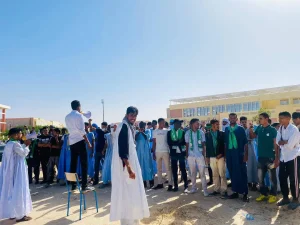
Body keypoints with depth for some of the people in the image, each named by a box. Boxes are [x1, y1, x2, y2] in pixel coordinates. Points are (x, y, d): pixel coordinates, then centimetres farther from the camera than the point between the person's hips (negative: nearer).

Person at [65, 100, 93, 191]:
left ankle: (73, 185, 13)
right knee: (84, 163, -3)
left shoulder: (67, 117, 13)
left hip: (71, 141, 7)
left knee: (73, 163, 9)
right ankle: (84, 185, -5)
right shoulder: (79, 115, -7)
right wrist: (88, 142, -11)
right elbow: (82, 130, -14)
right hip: (79, 141, -7)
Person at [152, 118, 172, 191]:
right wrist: (153, 153, 2)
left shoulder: (166, 131, 1)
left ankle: (170, 184, 6)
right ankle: (160, 183, 19)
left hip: (165, 151, -2)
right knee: (159, 168, 9)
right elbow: (154, 143, 6)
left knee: (167, 168, 1)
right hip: (157, 152, 2)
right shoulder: (155, 132, 4)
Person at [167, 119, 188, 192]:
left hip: (181, 153, -1)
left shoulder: (183, 132, 4)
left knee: (183, 169, 3)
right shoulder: (169, 132, 5)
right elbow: (169, 142, -4)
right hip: (173, 153, 1)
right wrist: (178, 142, -14)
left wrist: (175, 143, -14)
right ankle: (176, 186, 18)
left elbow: (184, 142, -3)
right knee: (174, 170, 7)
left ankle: (186, 186, 11)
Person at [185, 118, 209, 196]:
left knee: (202, 173, 0)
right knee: (193, 173, 10)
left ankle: (205, 190, 7)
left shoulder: (201, 132, 0)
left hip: (200, 155, -1)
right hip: (191, 155, 1)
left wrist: (204, 155, -3)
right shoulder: (188, 133, 0)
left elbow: (203, 145, 2)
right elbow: (187, 145, 5)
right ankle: (193, 188, 22)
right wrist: (186, 155, 2)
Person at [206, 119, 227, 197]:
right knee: (215, 175, 10)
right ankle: (217, 189, 20)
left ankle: (223, 190, 6)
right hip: (212, 157, 2)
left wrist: (222, 154, -9)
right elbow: (207, 146, 6)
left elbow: (225, 145, 0)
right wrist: (207, 157, 5)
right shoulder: (207, 134, 4)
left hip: (220, 156, -2)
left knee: (222, 174, -2)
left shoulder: (222, 133, 1)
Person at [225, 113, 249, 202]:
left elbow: (245, 143, -2)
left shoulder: (241, 129, -1)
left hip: (239, 154, -3)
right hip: (229, 154, 3)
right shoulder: (226, 129, 8)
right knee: (232, 173, 9)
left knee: (242, 173, 2)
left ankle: (245, 193, 10)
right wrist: (225, 154, 7)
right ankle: (235, 192, 21)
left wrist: (245, 155, -8)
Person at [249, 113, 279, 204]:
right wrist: (251, 129, -3)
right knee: (260, 177, 12)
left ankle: (273, 195, 21)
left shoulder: (272, 130, -9)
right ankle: (264, 194, 26)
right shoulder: (259, 128, 5)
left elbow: (276, 145, -8)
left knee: (272, 177, 6)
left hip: (270, 157, -5)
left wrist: (277, 158, -11)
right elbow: (252, 137, 15)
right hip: (260, 157, 5)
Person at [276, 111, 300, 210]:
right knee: (282, 178, 12)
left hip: (292, 157, -7)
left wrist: (282, 142, -6)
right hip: (283, 157, 7)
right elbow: (277, 141, 0)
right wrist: (286, 142, -17)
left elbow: (290, 145, -22)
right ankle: (285, 198, 27)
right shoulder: (280, 129, 6)